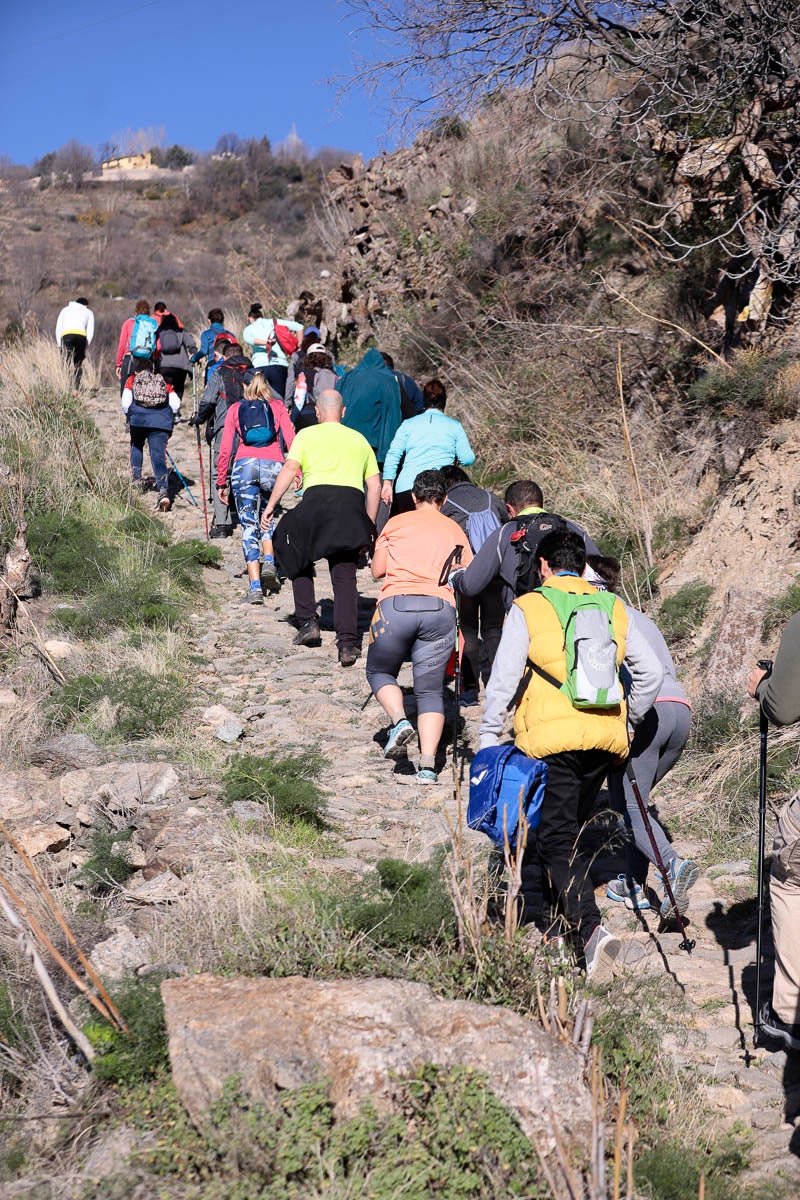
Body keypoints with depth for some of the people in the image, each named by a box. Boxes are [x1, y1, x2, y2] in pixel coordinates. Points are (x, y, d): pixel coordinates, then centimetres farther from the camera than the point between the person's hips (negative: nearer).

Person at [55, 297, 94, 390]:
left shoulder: (65, 310, 30)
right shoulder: (88, 312, 27)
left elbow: (58, 329, 19)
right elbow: (90, 331, 13)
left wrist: (60, 345, 16)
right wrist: (85, 348, 12)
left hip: (66, 335, 0)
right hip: (81, 336, 0)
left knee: (68, 364, -9)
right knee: (78, 364, 15)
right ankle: (76, 389, 5)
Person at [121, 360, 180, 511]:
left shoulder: (132, 380, 19)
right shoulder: (164, 382, 22)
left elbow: (126, 403, 4)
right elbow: (176, 404, 10)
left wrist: (129, 417, 21)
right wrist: (169, 419, 24)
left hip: (139, 419, 0)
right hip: (161, 422, 0)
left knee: (136, 447, 28)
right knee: (159, 456, -2)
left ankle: (136, 478, 23)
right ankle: (163, 491, -18)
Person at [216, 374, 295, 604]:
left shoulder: (235, 408, 18)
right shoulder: (278, 406, 19)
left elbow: (225, 449, 12)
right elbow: (290, 440, 4)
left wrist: (221, 483, 16)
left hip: (245, 465, -1)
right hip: (273, 465, 1)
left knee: (249, 525, 2)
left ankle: (255, 587, -8)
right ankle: (269, 563, 4)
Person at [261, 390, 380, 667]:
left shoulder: (307, 435, 16)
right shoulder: (359, 439, 25)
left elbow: (289, 469, 1)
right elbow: (374, 486, 21)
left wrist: (270, 505, 1)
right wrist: (369, 526, 26)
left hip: (317, 497, -2)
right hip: (352, 503, 2)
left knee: (298, 559, 21)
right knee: (345, 576, 2)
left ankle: (307, 621, 13)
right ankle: (348, 643, -10)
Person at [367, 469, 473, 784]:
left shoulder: (395, 523, 15)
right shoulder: (455, 530, 20)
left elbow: (377, 570, 13)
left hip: (396, 604, -1)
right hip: (441, 608, 1)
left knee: (379, 672, 20)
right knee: (430, 690, 6)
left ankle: (399, 720, -8)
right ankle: (428, 764, -10)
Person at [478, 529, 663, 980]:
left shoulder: (528, 609, -1)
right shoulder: (614, 609, 11)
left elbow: (504, 679, -5)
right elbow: (651, 672, 10)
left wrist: (489, 739, 2)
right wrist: (627, 722, 22)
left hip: (552, 739, -5)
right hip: (605, 739, 5)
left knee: (556, 840, -3)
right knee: (571, 830, 20)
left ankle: (591, 928, -19)